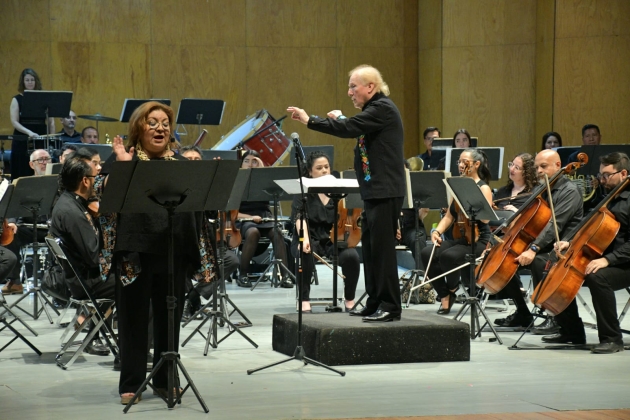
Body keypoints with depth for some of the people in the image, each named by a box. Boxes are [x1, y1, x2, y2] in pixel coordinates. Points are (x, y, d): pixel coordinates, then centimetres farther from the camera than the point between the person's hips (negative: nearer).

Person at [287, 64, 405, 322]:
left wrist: (309, 121, -19)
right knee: (370, 246, 13)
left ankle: (390, 307, -4)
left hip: (385, 191, -11)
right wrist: (340, 120, 9)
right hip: (375, 190, 11)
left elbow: (350, 129, -24)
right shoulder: (374, 109, 17)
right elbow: (357, 130, 23)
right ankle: (375, 304, 18)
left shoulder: (382, 108, -14)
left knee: (382, 247, -8)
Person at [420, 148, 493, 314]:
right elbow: (449, 216, 13)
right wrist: (437, 231, -5)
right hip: (457, 238, 6)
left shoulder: (483, 188, -4)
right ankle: (445, 297, -8)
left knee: (448, 256, -34)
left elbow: (485, 218, -18)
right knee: (427, 253, -20)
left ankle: (452, 289, -1)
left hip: (477, 240, -6)